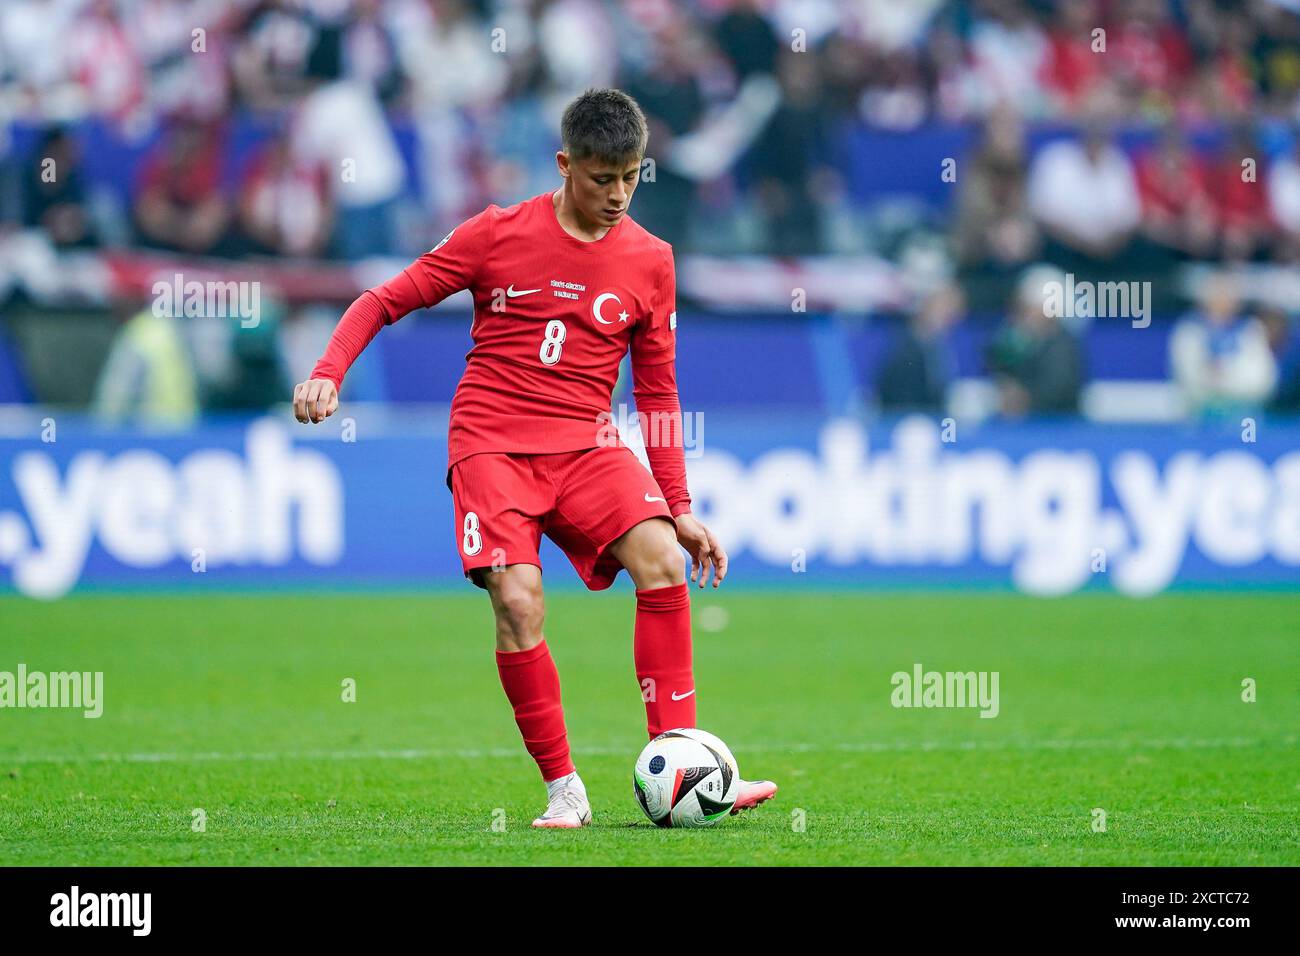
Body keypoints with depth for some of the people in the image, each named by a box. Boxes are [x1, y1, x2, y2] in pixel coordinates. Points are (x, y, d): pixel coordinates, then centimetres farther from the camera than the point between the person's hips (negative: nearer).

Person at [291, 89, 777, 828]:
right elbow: (385, 302, 5)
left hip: (585, 447, 2)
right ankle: (563, 789, -9)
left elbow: (658, 392, 13)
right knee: (518, 599, -23)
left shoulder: (649, 260, 6)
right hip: (492, 445, -2)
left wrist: (679, 507, 9)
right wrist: (329, 373, -12)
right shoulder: (497, 235, -1)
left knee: (662, 558, -24)